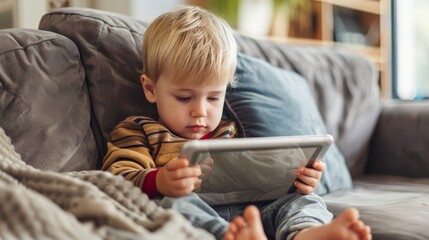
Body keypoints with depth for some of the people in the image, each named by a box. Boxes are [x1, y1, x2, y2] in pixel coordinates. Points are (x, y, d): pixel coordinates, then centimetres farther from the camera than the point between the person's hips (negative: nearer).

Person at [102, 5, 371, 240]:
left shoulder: (229, 133, 29)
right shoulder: (137, 132, 13)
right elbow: (119, 180, -4)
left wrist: (297, 180, 7)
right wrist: (158, 182, -28)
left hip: (248, 216, 5)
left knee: (303, 199, -12)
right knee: (175, 202, -33)